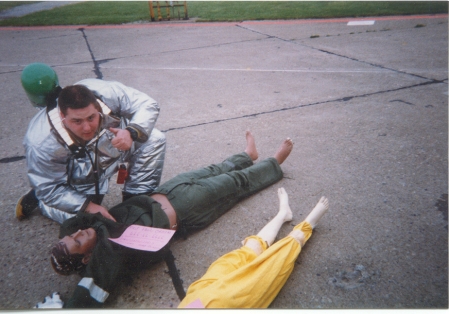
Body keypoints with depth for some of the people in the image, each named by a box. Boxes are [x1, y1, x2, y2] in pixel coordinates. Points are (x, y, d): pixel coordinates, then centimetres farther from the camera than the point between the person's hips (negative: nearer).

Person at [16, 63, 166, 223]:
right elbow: (49, 189, -21)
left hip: (112, 148, 3)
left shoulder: (106, 93, -33)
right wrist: (87, 205, -28)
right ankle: (37, 198, 17)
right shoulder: (41, 143, -35)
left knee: (154, 138, -17)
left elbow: (148, 104, -22)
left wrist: (131, 132, -40)